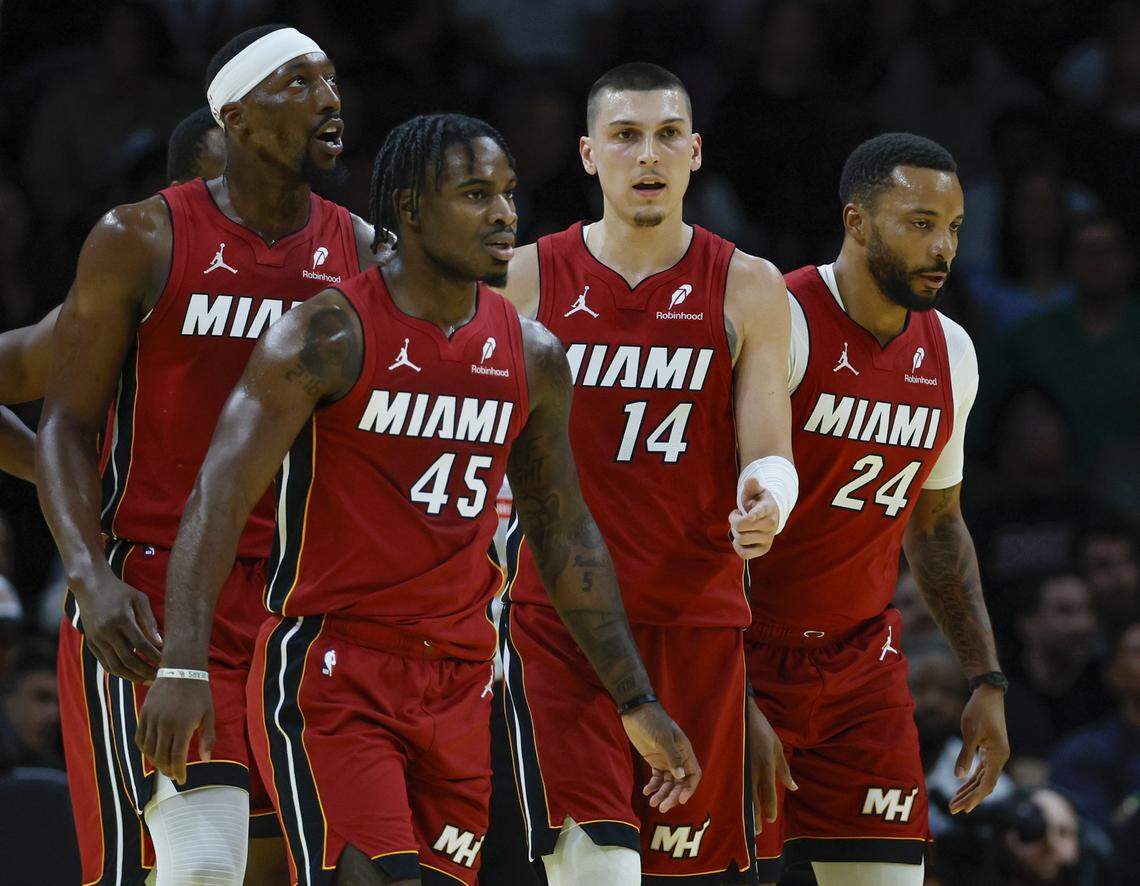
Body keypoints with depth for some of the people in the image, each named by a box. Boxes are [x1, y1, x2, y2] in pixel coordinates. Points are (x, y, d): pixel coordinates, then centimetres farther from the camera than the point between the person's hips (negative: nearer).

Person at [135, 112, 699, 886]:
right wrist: (184, 668, -29)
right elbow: (219, 500, -16)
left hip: (458, 680, 6)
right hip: (331, 669, -6)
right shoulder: (328, 336, -9)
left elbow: (567, 538, 18)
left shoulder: (532, 357, 8)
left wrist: (638, 705, 17)